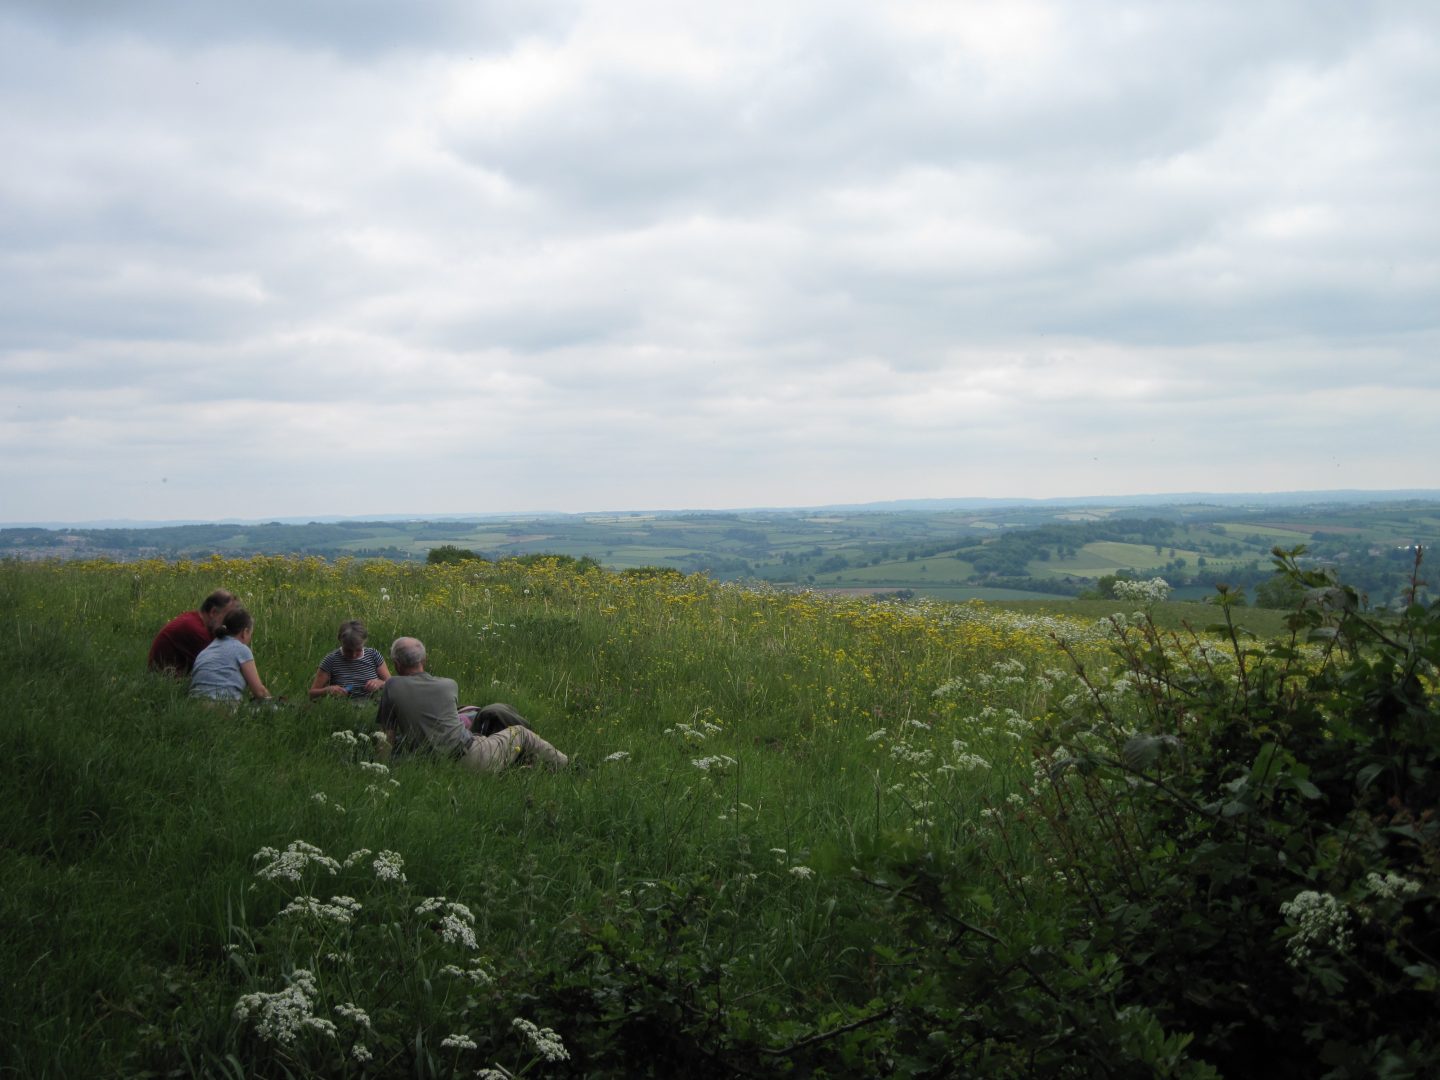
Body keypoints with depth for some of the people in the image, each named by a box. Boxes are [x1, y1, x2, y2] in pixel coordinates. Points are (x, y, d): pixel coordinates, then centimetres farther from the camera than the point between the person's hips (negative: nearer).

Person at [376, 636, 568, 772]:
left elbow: (388, 735, 2)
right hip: (471, 756, -2)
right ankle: (564, 764, 35)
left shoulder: (392, 687, 0)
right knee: (520, 734, 23)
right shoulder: (449, 685, 5)